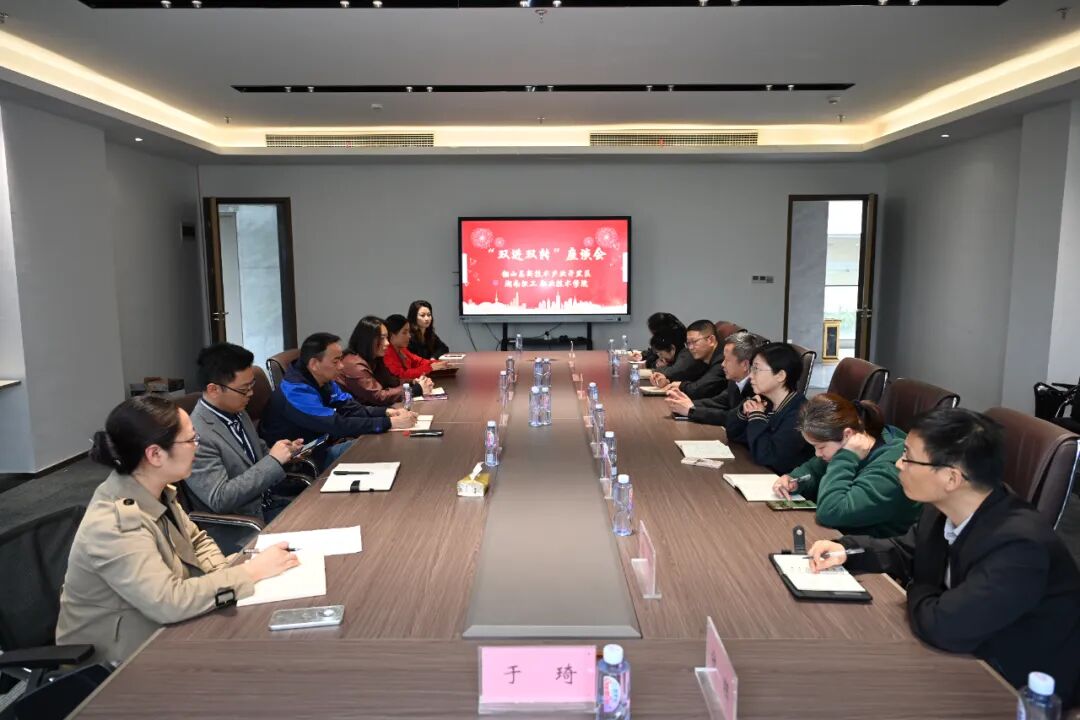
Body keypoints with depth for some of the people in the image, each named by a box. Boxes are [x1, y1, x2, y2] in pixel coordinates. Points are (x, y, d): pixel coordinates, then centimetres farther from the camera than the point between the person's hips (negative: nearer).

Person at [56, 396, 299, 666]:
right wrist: (251, 571, -28)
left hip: (157, 627, 7)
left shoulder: (153, 491, -4)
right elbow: (169, 602, -35)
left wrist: (225, 575, -9)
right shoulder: (115, 525, -29)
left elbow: (196, 540, 10)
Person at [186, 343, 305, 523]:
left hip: (271, 500, 8)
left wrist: (286, 452, -1)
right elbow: (220, 499, -25)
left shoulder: (236, 412, 5)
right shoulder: (196, 435, -21)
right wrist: (273, 460, -24)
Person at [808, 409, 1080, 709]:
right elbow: (906, 552, 11)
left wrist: (917, 593, -14)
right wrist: (846, 549, -7)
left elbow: (945, 627, -36)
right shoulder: (945, 510, -8)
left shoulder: (1018, 544, -34)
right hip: (964, 653, 7)